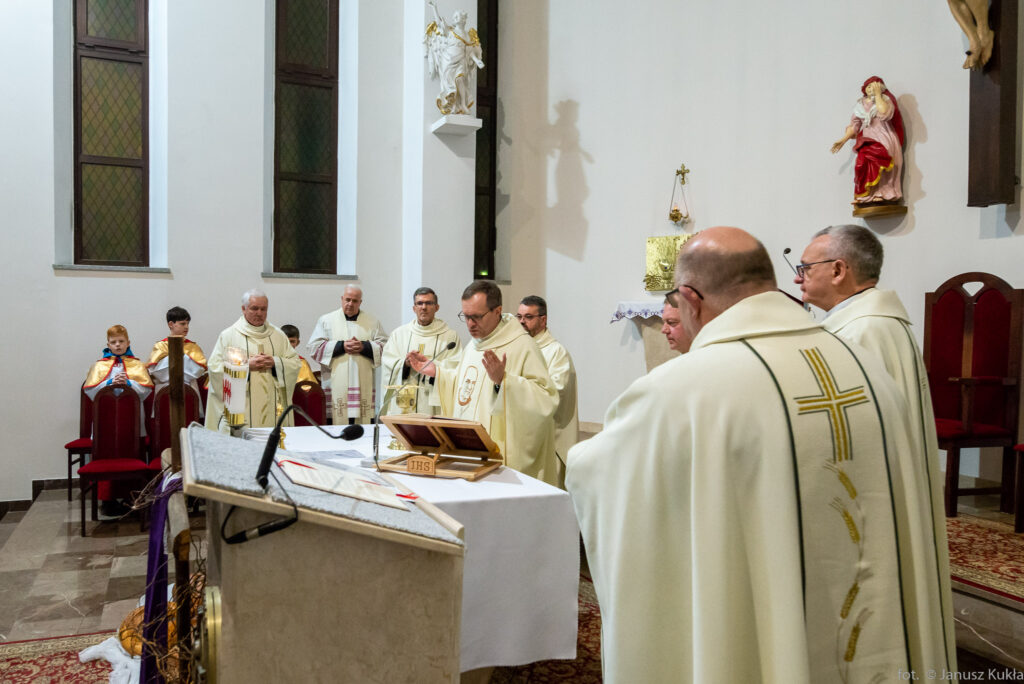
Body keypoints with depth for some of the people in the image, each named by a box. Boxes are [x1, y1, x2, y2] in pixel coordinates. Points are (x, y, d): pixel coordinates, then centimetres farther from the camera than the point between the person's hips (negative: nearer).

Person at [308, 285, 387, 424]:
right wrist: (341, 346, -7)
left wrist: (364, 347, -7)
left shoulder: (372, 321, 15)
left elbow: (384, 346, 9)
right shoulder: (326, 320, 12)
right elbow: (314, 346, 3)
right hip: (336, 385, -1)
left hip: (364, 385, 1)